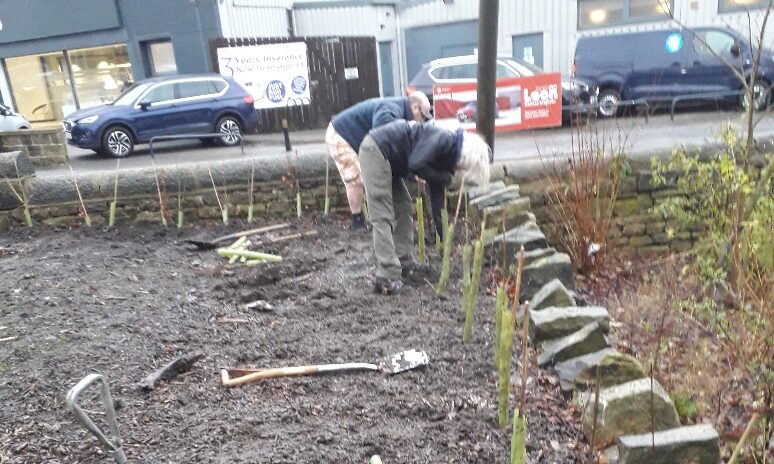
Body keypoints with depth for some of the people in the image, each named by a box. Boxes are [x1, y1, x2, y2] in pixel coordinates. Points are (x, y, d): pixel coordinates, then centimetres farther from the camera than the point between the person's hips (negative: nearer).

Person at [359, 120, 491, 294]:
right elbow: (416, 165, -23)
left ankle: (404, 264, 21)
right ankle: (387, 278, -12)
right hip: (375, 150, -10)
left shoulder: (446, 156, 13)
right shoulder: (444, 140, -13)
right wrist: (445, 178, -7)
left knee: (403, 207, 14)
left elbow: (437, 198, 18)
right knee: (382, 217, -12)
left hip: (388, 160, 10)